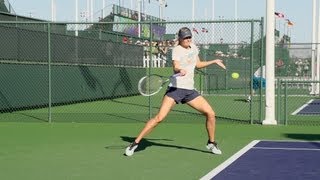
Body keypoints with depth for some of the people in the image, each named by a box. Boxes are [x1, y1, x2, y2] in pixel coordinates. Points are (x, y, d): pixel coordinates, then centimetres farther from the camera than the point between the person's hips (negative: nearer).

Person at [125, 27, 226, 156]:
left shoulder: (193, 47, 13)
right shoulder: (177, 50, -7)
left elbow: (198, 64, 30)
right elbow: (175, 67, -25)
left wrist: (214, 61, 31)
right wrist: (180, 70, -46)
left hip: (190, 90, 6)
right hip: (175, 88, -6)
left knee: (210, 114, -1)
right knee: (159, 118, -17)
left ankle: (211, 143, 22)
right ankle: (135, 143, -9)